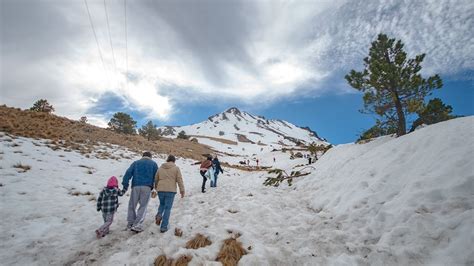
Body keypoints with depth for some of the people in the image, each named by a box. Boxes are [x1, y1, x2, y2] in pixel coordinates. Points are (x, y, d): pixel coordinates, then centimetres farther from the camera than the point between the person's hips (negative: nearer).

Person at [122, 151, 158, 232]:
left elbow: (128, 173, 4)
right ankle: (137, 225, -1)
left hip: (136, 186, 1)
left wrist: (125, 185, 2)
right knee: (143, 206, 5)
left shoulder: (136, 163, 17)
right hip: (147, 187, -1)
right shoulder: (154, 164, 14)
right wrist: (153, 186, 16)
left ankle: (130, 223, 21)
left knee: (132, 205, 16)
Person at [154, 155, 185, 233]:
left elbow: (156, 179, 19)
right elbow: (179, 180, -5)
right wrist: (182, 190, 0)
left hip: (160, 190, 4)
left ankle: (159, 214, -2)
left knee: (162, 204, 26)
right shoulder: (176, 168, 0)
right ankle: (163, 227, 4)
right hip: (170, 191, -3)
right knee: (168, 208, 4)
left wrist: (156, 187, 37)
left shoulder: (160, 168, 11)